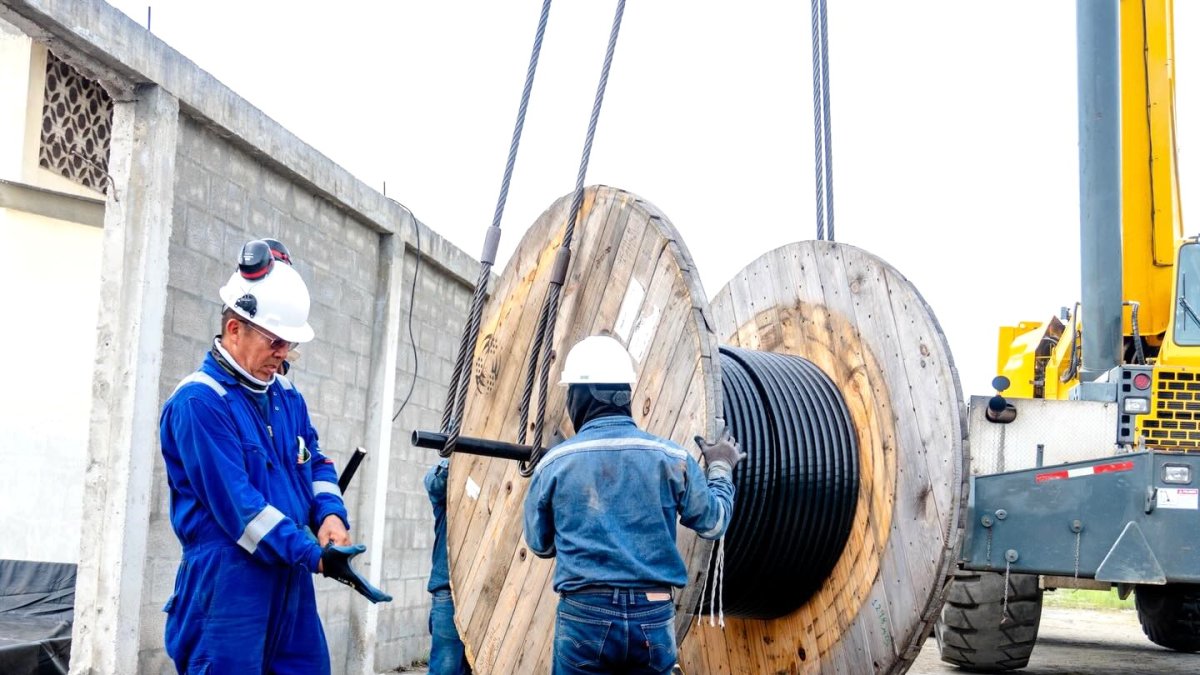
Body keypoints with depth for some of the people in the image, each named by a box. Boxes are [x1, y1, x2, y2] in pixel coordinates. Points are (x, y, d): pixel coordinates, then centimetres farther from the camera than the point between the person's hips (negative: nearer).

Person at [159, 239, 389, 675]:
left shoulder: (286, 396, 12)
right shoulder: (198, 402, -14)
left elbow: (315, 462, 20)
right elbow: (237, 503, -20)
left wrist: (330, 514, -2)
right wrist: (312, 555, -19)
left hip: (291, 579, 8)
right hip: (229, 584, -8)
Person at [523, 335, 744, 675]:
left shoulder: (554, 462, -2)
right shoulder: (670, 457, -1)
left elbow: (540, 544, 12)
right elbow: (713, 523, 12)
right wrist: (721, 469, 29)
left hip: (585, 614, -1)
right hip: (653, 616, 1)